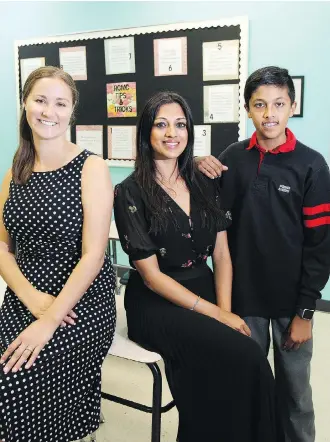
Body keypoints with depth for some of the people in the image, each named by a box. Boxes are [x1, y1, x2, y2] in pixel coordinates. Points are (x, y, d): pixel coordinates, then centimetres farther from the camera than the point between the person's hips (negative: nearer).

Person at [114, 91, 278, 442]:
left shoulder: (204, 185, 9)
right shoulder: (130, 193, -6)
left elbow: (221, 255, 8)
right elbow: (151, 275, -10)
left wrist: (225, 308, -9)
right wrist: (216, 315, -14)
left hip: (206, 293, 4)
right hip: (156, 305, -4)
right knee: (245, 358, -24)